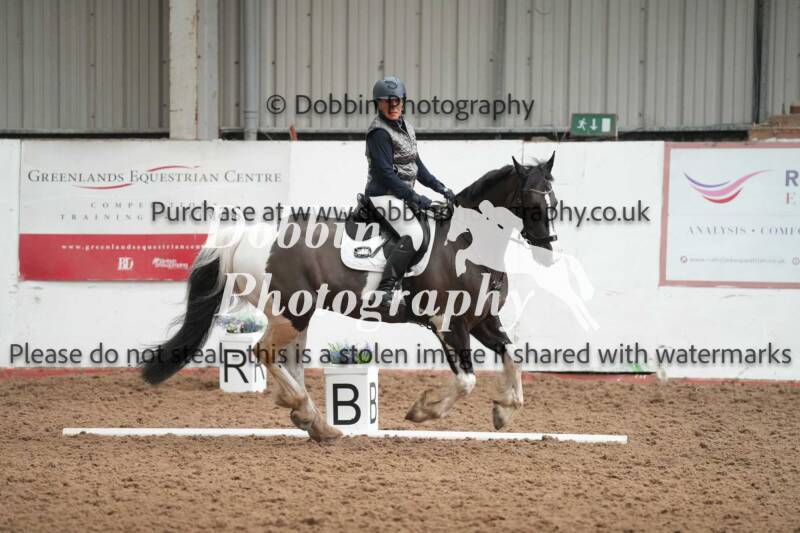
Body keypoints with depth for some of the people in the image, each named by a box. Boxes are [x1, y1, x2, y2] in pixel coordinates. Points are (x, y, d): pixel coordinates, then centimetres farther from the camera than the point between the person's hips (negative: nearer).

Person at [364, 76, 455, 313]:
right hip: (384, 194, -10)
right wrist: (415, 198, -22)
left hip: (402, 194, 10)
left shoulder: (405, 126, 13)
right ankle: (384, 292, -33)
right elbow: (386, 174, -20)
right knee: (413, 233, -28)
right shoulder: (379, 132, -15)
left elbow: (415, 163, 20)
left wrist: (439, 187, 12)